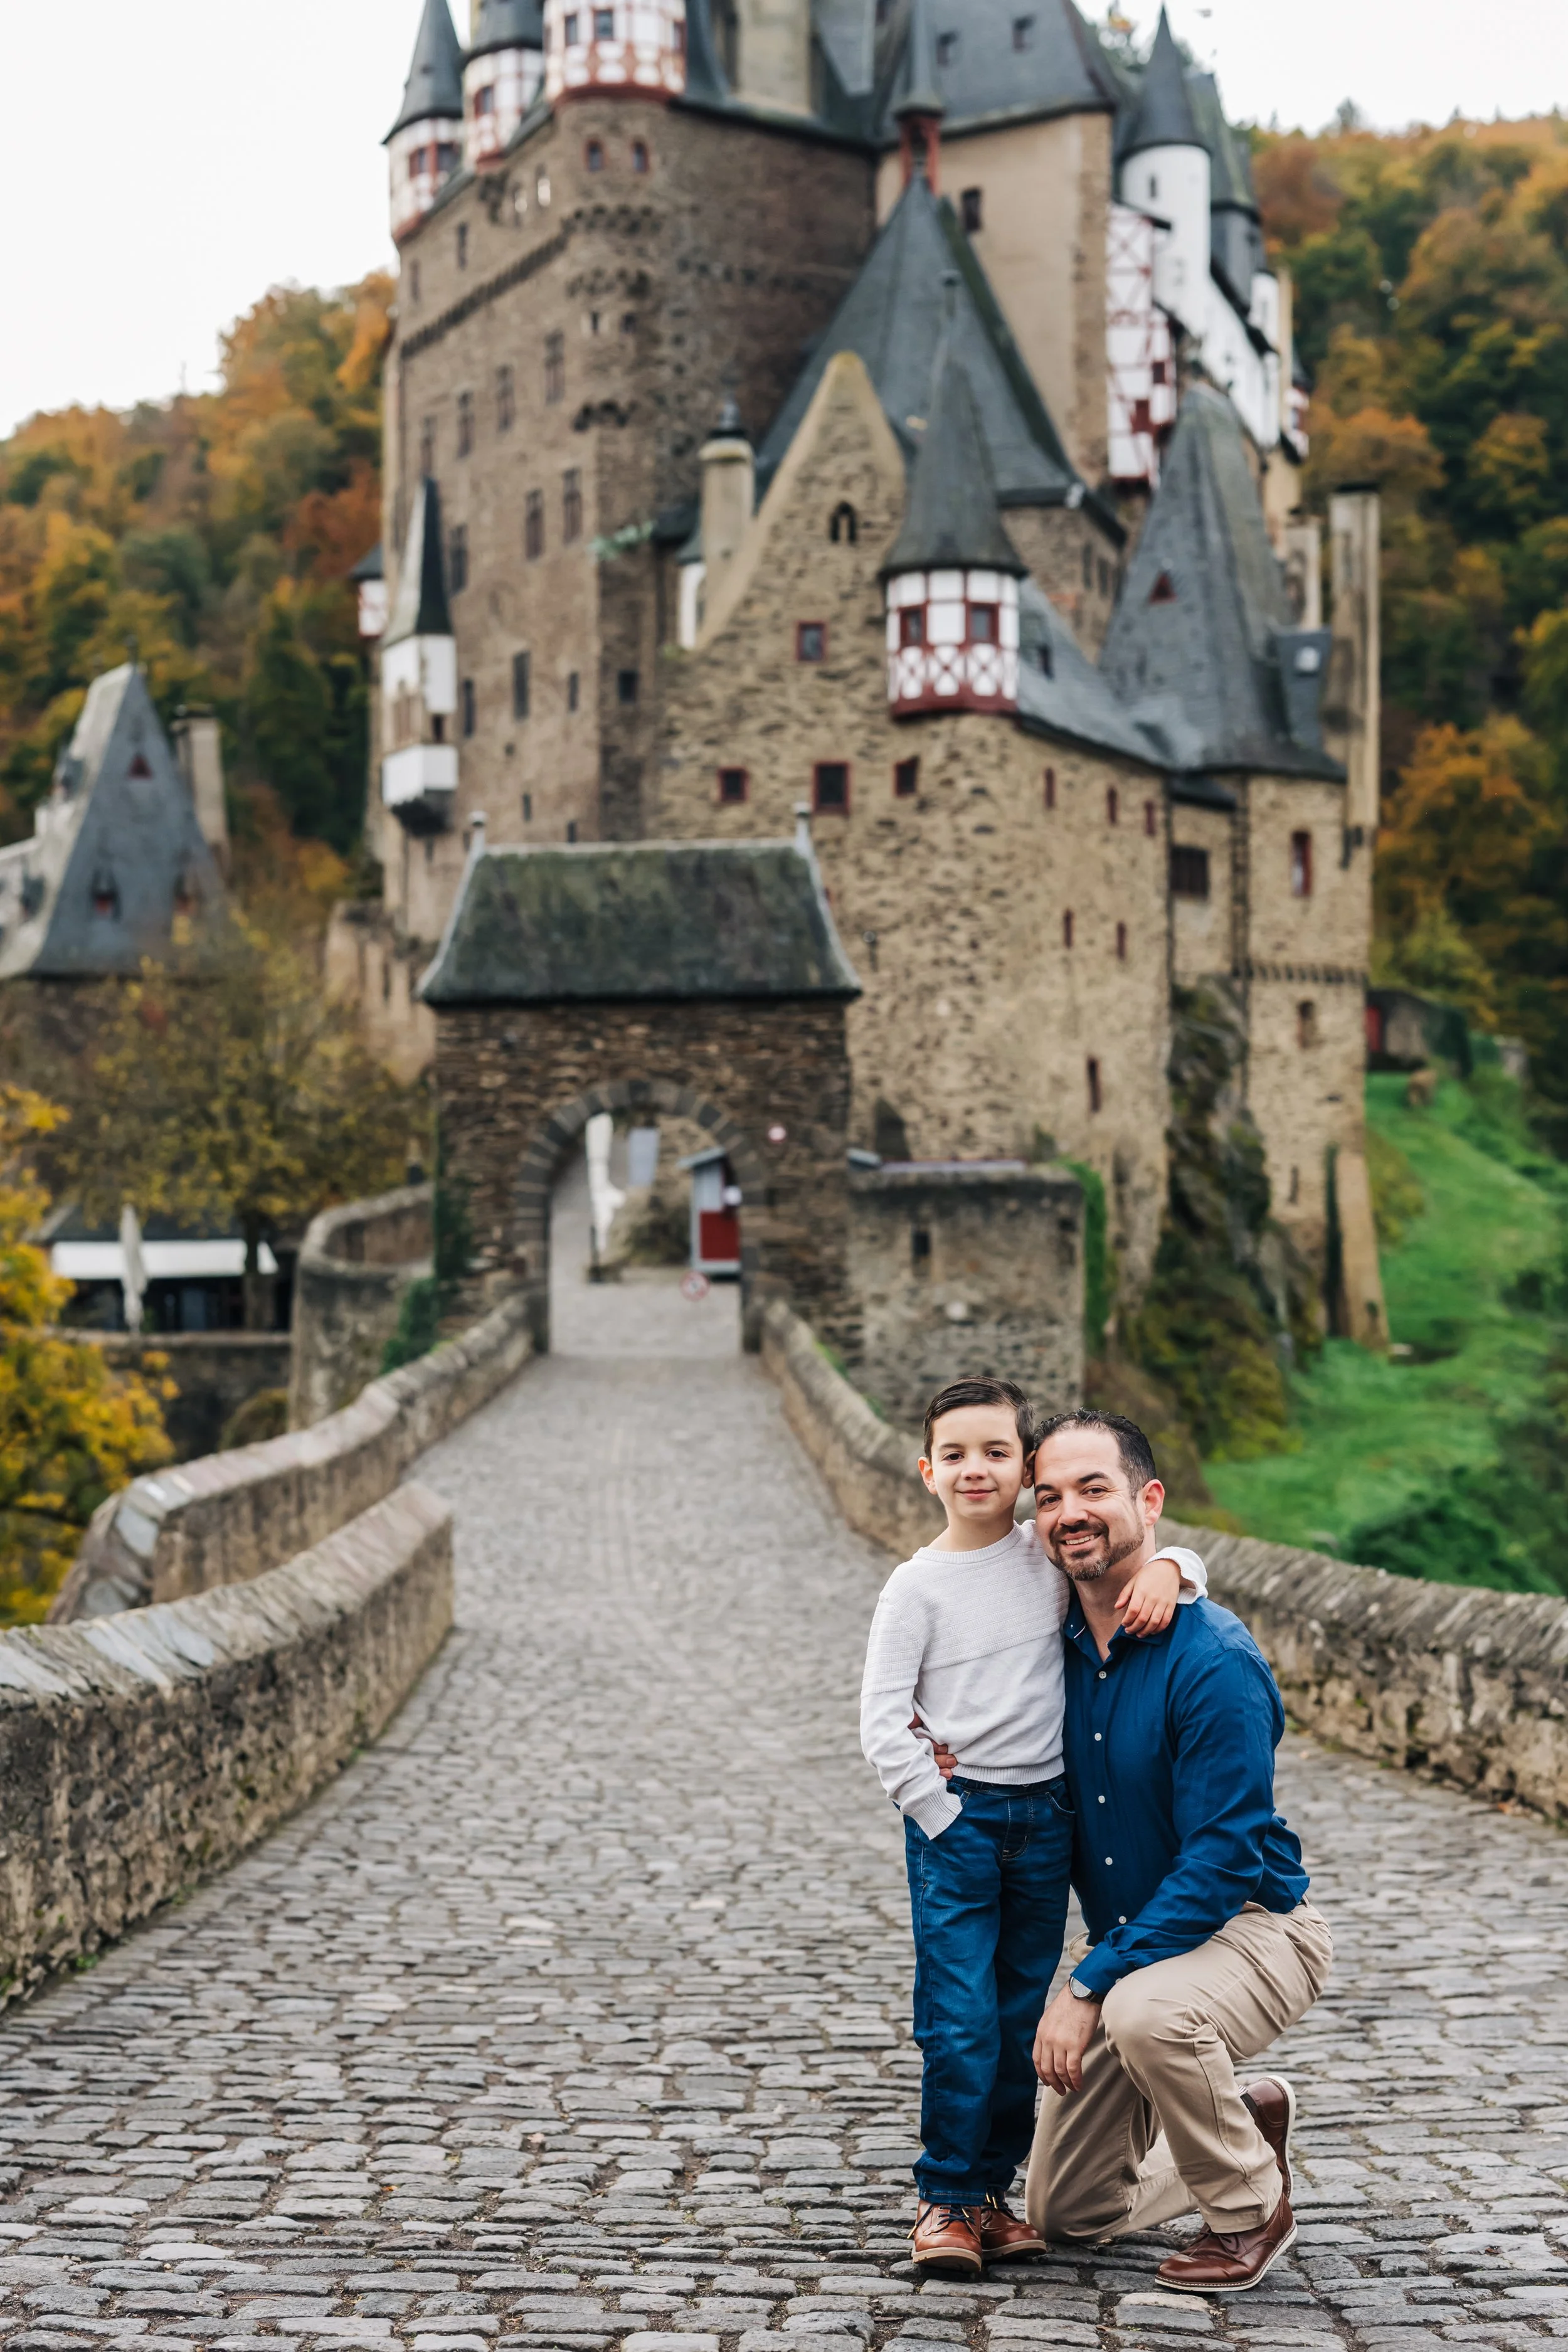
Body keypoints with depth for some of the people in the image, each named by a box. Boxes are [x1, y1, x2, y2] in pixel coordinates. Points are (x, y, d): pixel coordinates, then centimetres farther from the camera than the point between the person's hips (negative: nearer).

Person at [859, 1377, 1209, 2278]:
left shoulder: (1053, 1555, 3)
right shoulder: (919, 1585, -5)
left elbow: (1149, 1552, 11)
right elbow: (883, 1718, -7)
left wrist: (1164, 1570, -13)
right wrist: (941, 1815, -10)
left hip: (1046, 1814, 4)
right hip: (955, 1815, -4)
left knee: (1025, 2019, 10)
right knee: (961, 2020, -6)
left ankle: (992, 2190, 21)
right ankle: (945, 2199, 7)